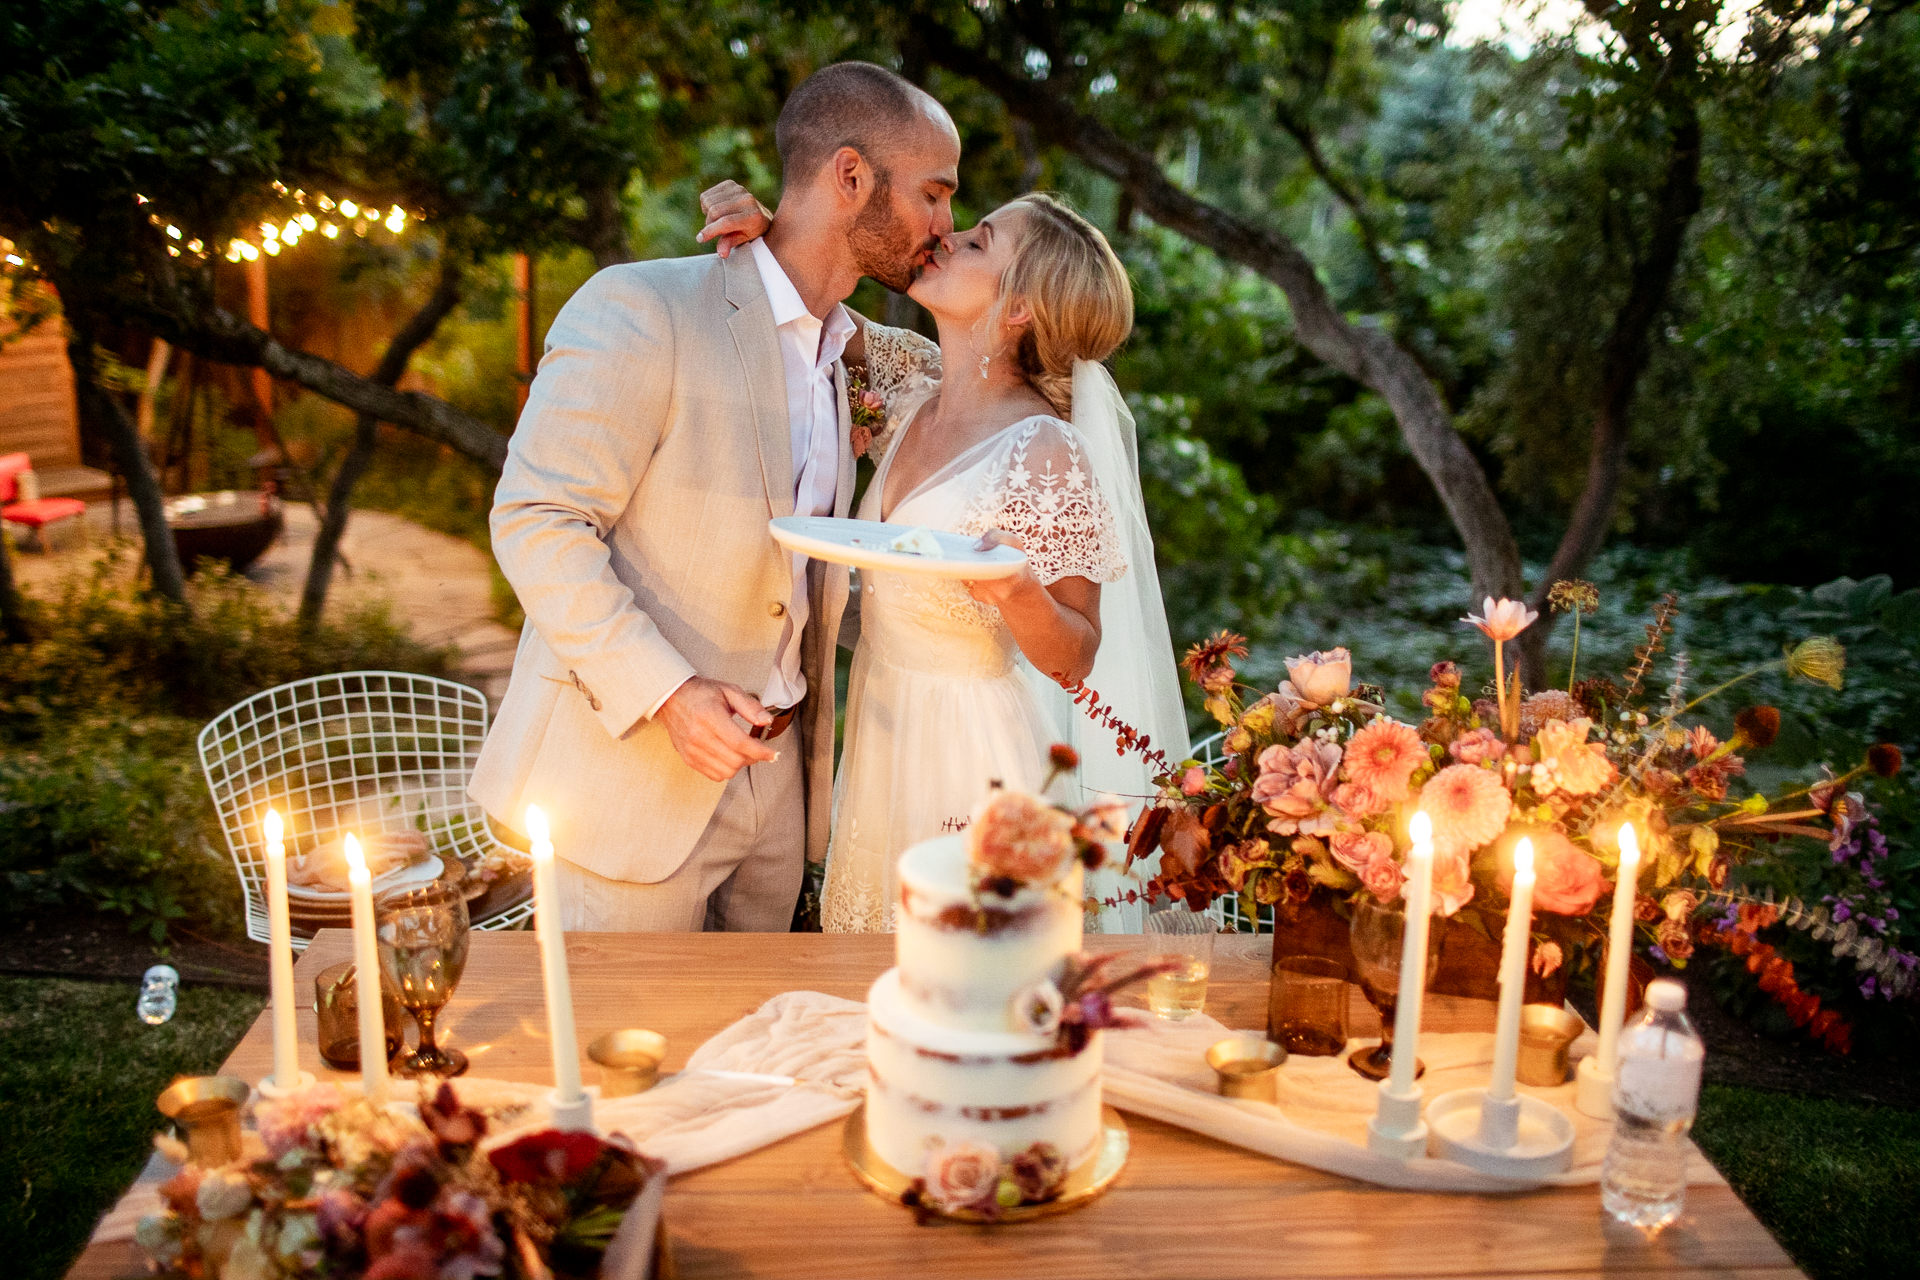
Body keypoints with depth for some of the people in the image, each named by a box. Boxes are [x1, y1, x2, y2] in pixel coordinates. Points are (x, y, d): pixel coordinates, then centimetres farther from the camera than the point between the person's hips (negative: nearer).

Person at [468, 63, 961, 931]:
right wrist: (665, 690, -25)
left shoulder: (838, 348, 14)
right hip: (633, 778, -7)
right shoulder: (642, 308, -13)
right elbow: (533, 521, -17)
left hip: (774, 776, 7)